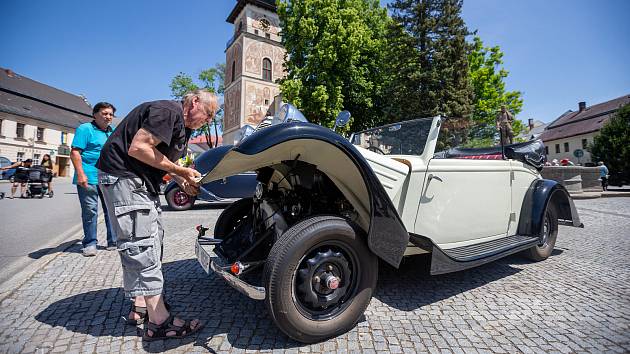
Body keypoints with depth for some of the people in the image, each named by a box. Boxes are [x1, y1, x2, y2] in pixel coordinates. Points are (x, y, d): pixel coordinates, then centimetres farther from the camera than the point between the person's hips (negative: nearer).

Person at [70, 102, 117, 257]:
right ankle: (90, 243, 12)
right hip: (89, 178, -6)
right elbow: (75, 152, -10)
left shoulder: (113, 132, 18)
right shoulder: (85, 129, -2)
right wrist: (80, 174, -19)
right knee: (90, 211, 1)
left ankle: (114, 241, 15)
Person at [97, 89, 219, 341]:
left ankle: (141, 307, 23)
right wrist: (180, 171, -18)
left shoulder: (183, 126, 15)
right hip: (124, 177, -11)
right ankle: (159, 321, -6)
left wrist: (183, 181, 3)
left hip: (143, 183, 11)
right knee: (143, 246, -12)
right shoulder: (168, 111, -16)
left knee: (153, 241, 12)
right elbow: (138, 148, -24)